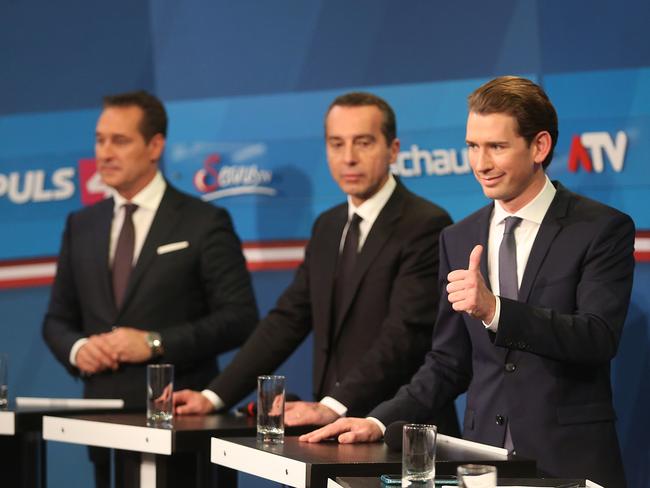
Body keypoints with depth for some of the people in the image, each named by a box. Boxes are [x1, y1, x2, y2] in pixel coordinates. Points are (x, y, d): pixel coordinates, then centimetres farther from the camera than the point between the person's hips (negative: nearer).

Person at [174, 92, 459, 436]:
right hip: (336, 432, 6)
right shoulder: (327, 227, 17)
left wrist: (332, 407, -27)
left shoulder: (426, 225, -8)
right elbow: (288, 319, 15)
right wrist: (215, 396, 5)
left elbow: (405, 333, -17)